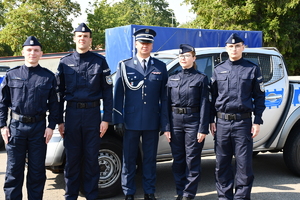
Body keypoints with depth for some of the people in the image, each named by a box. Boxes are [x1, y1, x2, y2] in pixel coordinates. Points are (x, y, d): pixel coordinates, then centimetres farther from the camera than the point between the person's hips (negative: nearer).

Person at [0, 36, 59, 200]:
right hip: (16, 125, 0)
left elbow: (53, 104, 5)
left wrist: (51, 126, -2)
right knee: (13, 169, 6)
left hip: (39, 127, 0)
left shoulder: (48, 76, 4)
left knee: (37, 170, 9)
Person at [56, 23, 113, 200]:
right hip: (72, 113, 1)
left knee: (91, 158, 6)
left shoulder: (100, 61, 2)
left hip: (93, 114, -1)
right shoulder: (65, 62, 6)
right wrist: (59, 120, 4)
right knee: (72, 158, 8)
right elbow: (60, 92, 8)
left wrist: (106, 119, -4)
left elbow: (107, 91, 1)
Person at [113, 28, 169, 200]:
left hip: (152, 122, 1)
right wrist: (119, 120, -5)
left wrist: (164, 122, -1)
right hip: (131, 121, -1)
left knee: (150, 159, 10)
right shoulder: (125, 66, 3)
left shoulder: (160, 67, 6)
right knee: (129, 159, 7)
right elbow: (118, 94, 1)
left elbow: (164, 96, 4)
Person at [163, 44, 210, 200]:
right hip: (175, 121, 4)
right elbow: (167, 103, 8)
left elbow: (204, 105, -5)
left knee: (192, 159, 2)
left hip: (193, 121, -4)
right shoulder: (172, 78, 10)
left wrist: (203, 129, -11)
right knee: (178, 159, 10)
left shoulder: (201, 78, 0)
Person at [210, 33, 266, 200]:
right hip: (222, 123, 2)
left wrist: (257, 121, -3)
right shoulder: (218, 70, 10)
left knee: (244, 163, 0)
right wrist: (211, 120, 7)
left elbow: (259, 97, 5)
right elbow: (213, 97, 13)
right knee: (222, 163, 7)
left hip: (243, 122, -2)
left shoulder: (252, 69, 5)